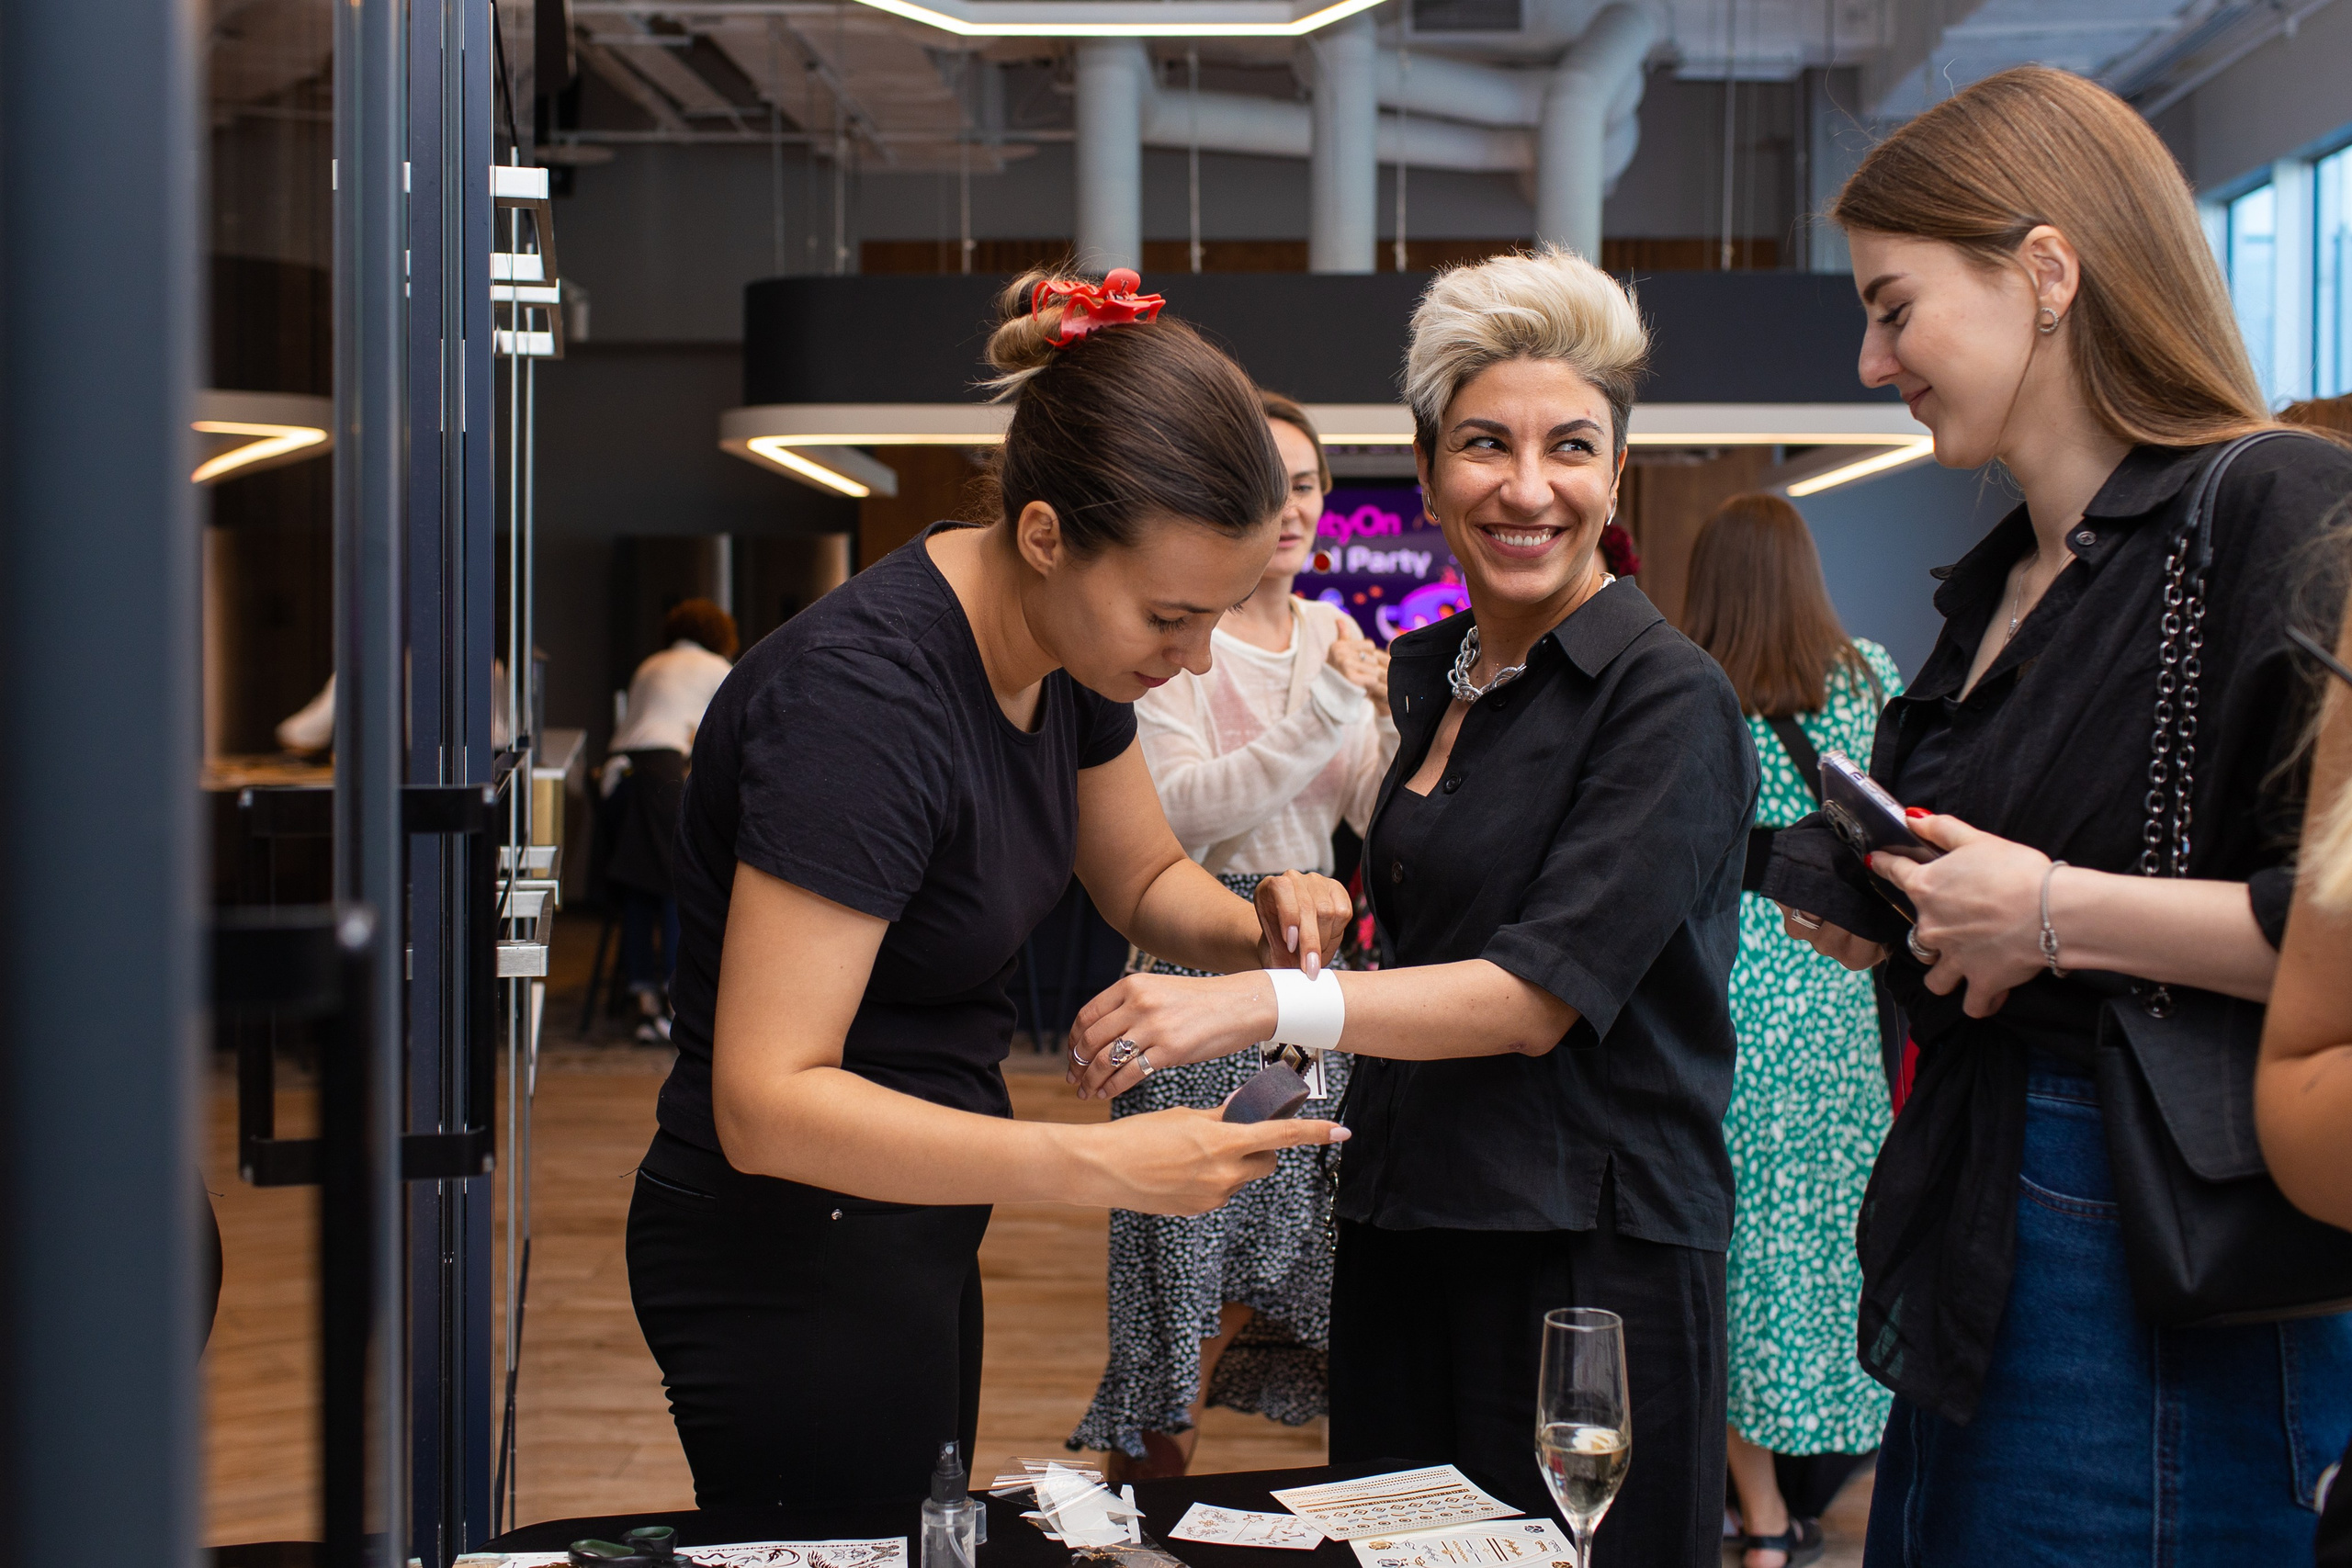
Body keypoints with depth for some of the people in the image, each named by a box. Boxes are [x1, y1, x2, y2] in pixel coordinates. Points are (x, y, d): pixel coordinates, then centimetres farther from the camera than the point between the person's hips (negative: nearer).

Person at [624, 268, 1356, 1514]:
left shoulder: (1069, 645, -2)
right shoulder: (865, 695, -29)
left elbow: (1144, 879, 15)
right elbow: (767, 1101, -32)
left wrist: (1255, 928, -9)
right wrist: (1091, 1165, -38)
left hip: (910, 1225, 9)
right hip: (790, 1248, -9)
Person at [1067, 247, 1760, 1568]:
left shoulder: (1665, 696, -12)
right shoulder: (1423, 676, 10)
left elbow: (1540, 995, -20)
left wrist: (1265, 1005, -28)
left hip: (1590, 1255, -7)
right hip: (1406, 1234, 7)